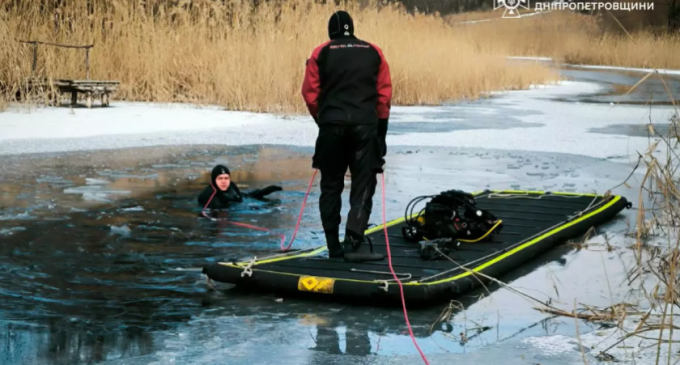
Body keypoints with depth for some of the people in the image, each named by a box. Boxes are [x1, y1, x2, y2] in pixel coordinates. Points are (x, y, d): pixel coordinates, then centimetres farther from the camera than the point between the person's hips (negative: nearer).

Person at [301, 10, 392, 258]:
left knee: (331, 186, 12)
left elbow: (310, 93, 2)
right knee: (363, 185, 2)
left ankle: (334, 246, 13)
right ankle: (353, 238, -16)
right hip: (365, 126, 0)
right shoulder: (374, 52, 9)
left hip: (332, 126, 0)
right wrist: (381, 127, 11)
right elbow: (385, 93, 5)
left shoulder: (321, 53, 5)